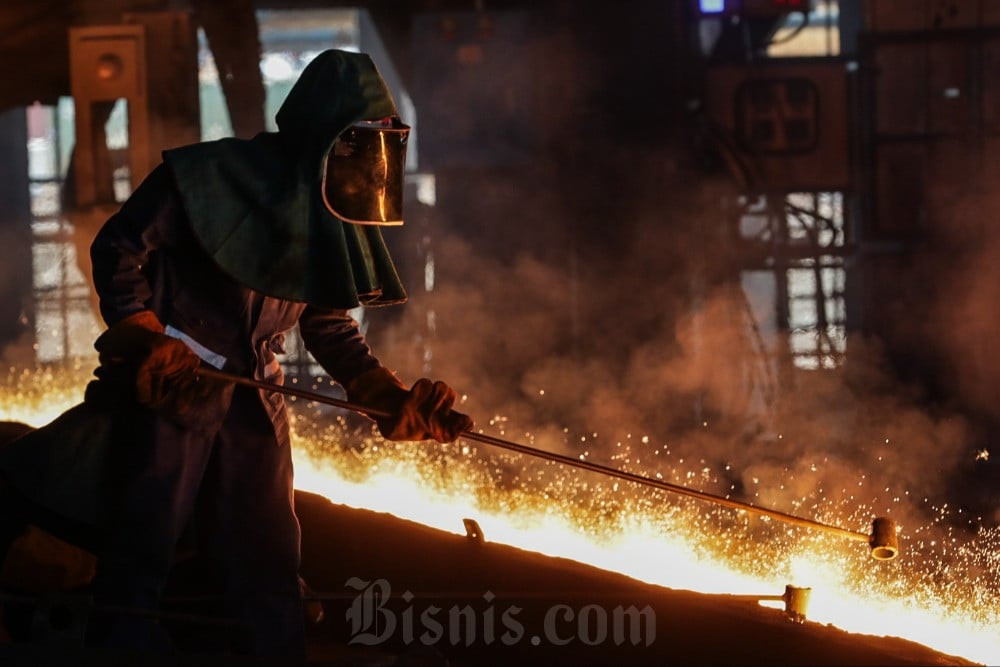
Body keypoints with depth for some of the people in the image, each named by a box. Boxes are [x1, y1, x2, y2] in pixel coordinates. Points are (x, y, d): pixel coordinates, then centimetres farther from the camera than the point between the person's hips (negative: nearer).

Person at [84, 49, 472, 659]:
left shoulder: (330, 216, 6)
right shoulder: (212, 177, -14)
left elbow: (329, 326, 14)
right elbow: (118, 252, -10)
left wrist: (398, 401, 3)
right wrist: (150, 352, -18)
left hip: (255, 402, 6)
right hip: (170, 391, -6)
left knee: (271, 564, 8)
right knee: (142, 557, -5)